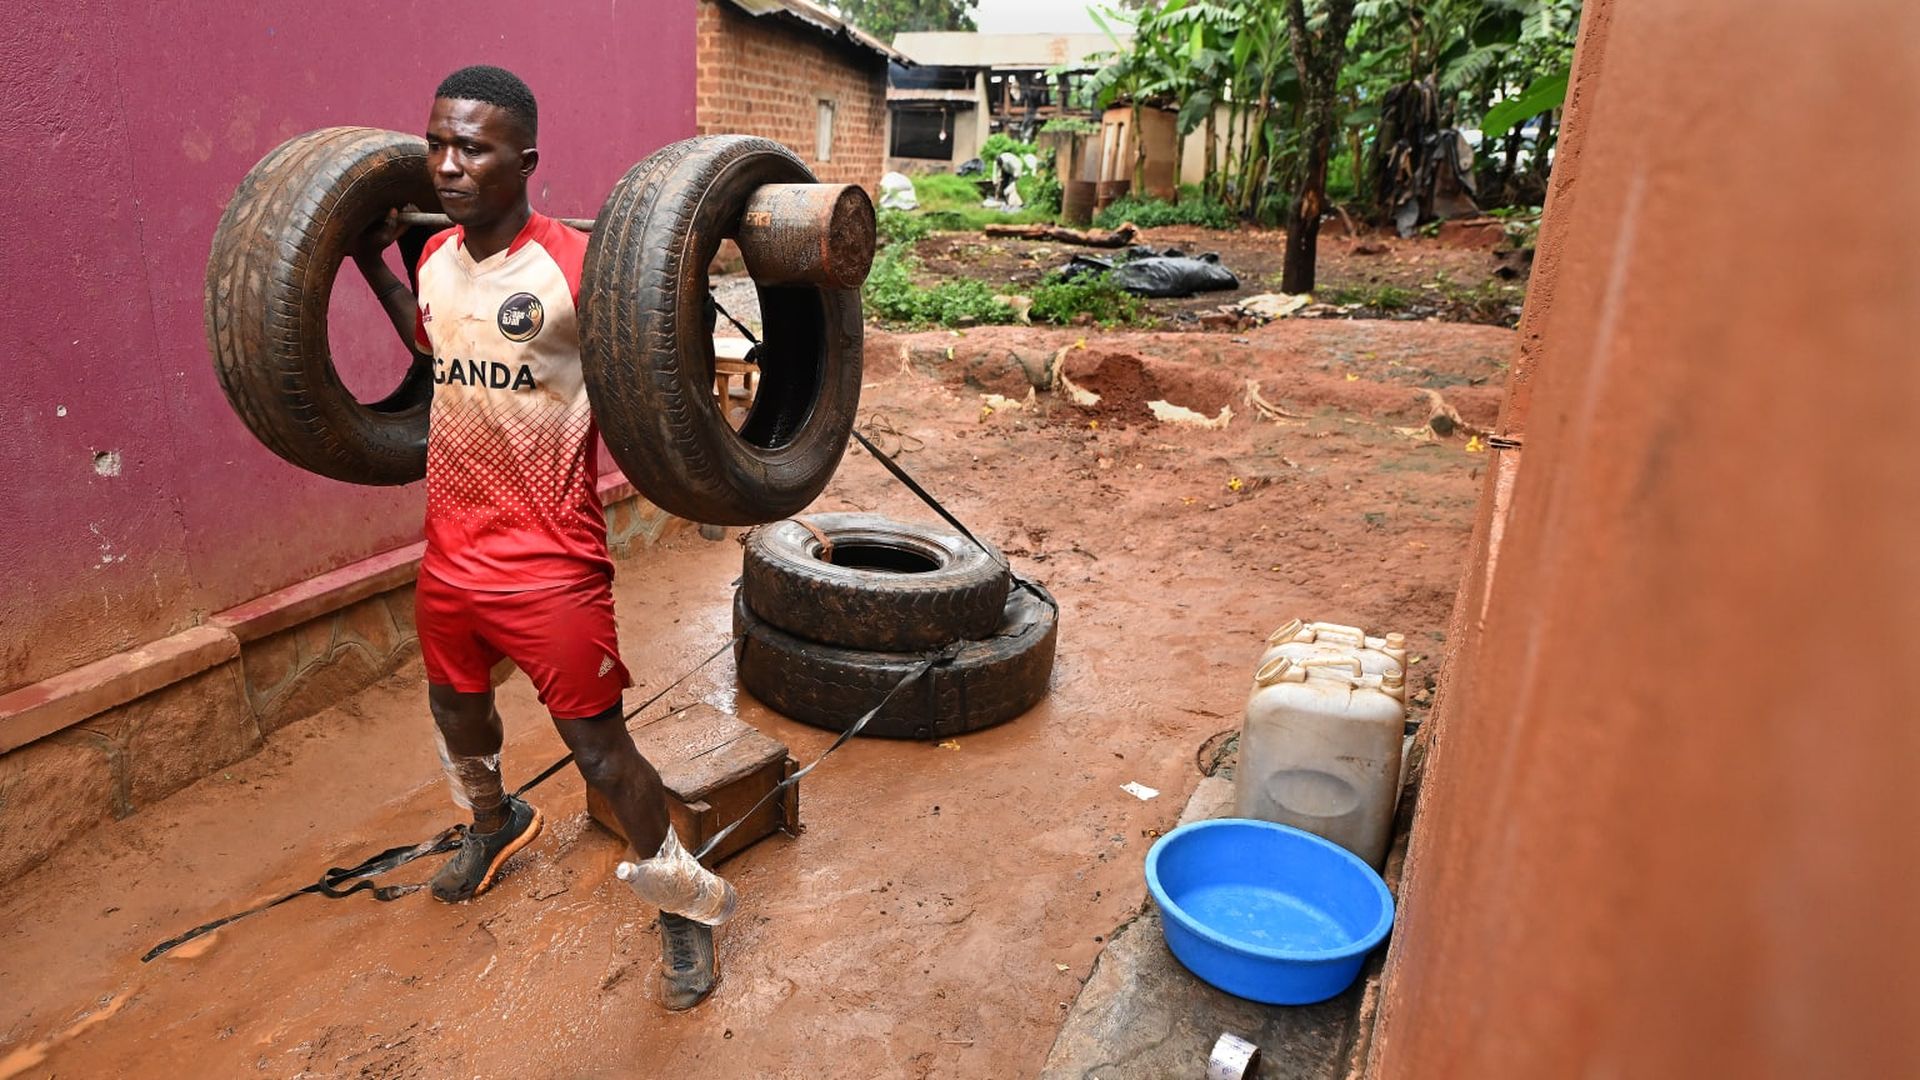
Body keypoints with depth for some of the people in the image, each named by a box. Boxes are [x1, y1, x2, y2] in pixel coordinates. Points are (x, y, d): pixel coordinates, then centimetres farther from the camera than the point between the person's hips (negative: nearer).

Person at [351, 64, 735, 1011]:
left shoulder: (578, 266, -18)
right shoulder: (435, 257, 4)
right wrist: (373, 261, 20)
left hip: (550, 566, -7)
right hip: (449, 553, 7)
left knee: (597, 748, 0)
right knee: (456, 710, 27)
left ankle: (685, 901, 24)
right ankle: (494, 822, 59)